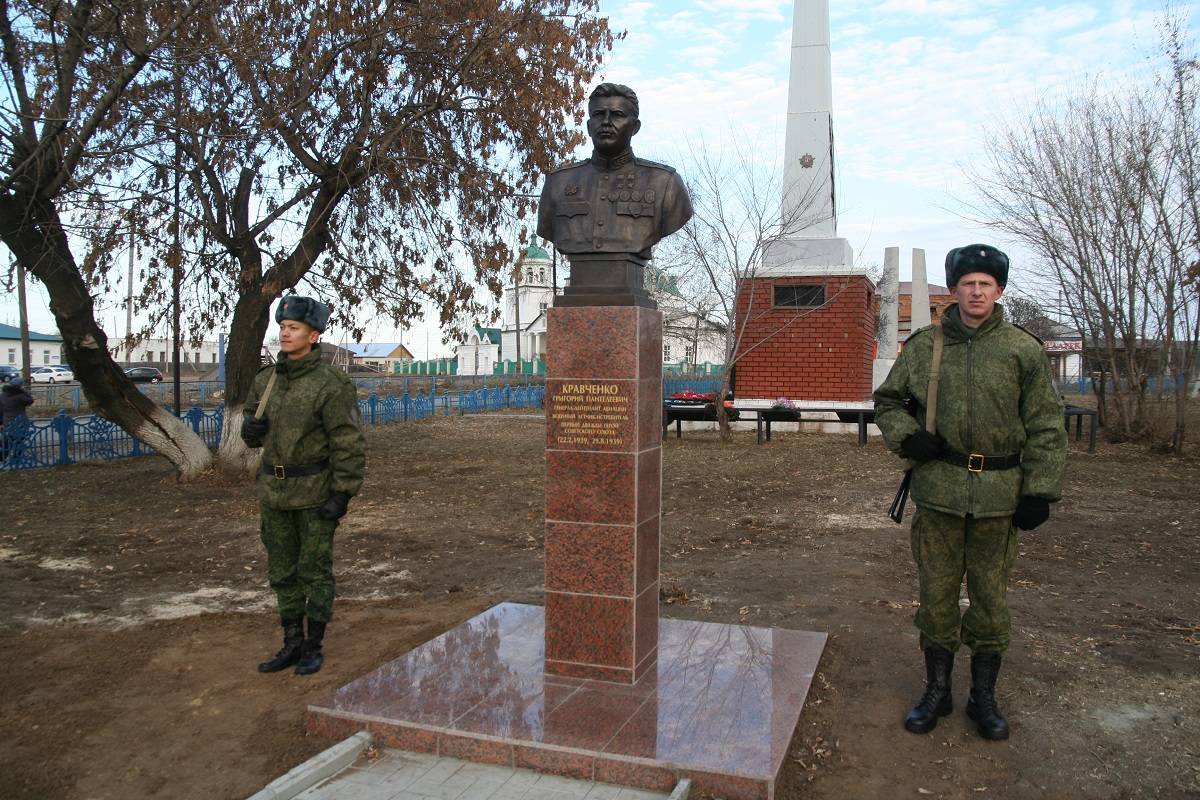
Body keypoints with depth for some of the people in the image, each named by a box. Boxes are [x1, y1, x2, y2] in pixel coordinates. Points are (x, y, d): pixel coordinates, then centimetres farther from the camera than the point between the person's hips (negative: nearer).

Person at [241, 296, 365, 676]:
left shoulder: (331, 384, -15)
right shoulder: (266, 379, 4)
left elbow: (349, 443, -16)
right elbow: (253, 428, 17)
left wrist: (342, 495, -20)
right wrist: (251, 428, -8)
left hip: (316, 492, -6)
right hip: (274, 489, 6)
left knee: (315, 571, 4)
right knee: (282, 571, 12)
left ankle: (313, 648, 17)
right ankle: (292, 644, 25)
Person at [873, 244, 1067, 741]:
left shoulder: (1023, 350, 1)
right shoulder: (923, 347, 4)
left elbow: (1046, 426, 2)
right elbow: (887, 400, 15)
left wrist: (1040, 491, -4)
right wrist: (906, 437, -4)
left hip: (999, 495, -1)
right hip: (938, 490, 1)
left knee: (990, 598, 10)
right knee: (936, 594, 10)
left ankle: (984, 695, 27)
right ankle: (937, 690, 26)